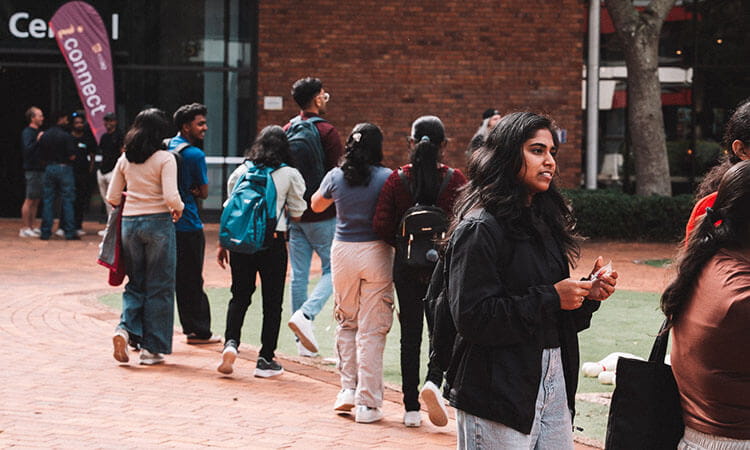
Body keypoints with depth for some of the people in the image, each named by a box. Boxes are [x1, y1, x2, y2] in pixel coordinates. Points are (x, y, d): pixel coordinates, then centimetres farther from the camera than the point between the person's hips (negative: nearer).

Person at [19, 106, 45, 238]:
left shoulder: (38, 132, 17)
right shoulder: (27, 132, -9)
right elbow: (27, 150, -21)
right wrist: (37, 141, -25)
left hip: (40, 169, 9)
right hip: (32, 170, -9)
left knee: (36, 200, 10)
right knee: (30, 200, -7)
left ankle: (31, 227, 16)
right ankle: (24, 228, -4)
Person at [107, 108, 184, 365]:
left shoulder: (125, 160, 6)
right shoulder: (165, 159, -9)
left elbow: (112, 198, 7)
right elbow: (171, 197, -18)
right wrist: (179, 208, 2)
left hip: (130, 223, 4)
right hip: (158, 222, -4)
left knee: (135, 283, 17)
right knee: (159, 287, 5)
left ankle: (126, 328, -7)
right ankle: (152, 348, 7)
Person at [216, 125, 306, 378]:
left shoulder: (241, 171, 10)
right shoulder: (290, 174, 3)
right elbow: (296, 214, 7)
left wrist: (223, 244, 16)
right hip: (272, 241, -2)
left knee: (239, 295, 14)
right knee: (272, 301, 7)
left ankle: (231, 342, -8)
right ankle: (265, 360, 9)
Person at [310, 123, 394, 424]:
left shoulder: (335, 177, 1)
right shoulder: (387, 178, -8)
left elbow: (316, 205, 19)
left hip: (343, 252, 2)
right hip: (376, 252, -2)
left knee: (346, 322, 20)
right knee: (372, 328, 2)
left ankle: (348, 388, 14)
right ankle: (367, 403, 3)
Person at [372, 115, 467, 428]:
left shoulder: (397, 179, -5)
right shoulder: (455, 179, -7)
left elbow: (381, 226, -8)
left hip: (407, 264, 1)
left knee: (410, 333, 10)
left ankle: (411, 408, 12)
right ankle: (434, 380, -17)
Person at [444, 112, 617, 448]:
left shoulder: (544, 222, 14)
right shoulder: (479, 229, -12)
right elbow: (472, 318, -21)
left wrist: (588, 295, 0)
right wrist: (550, 298, -18)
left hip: (554, 380, 8)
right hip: (497, 392, -8)